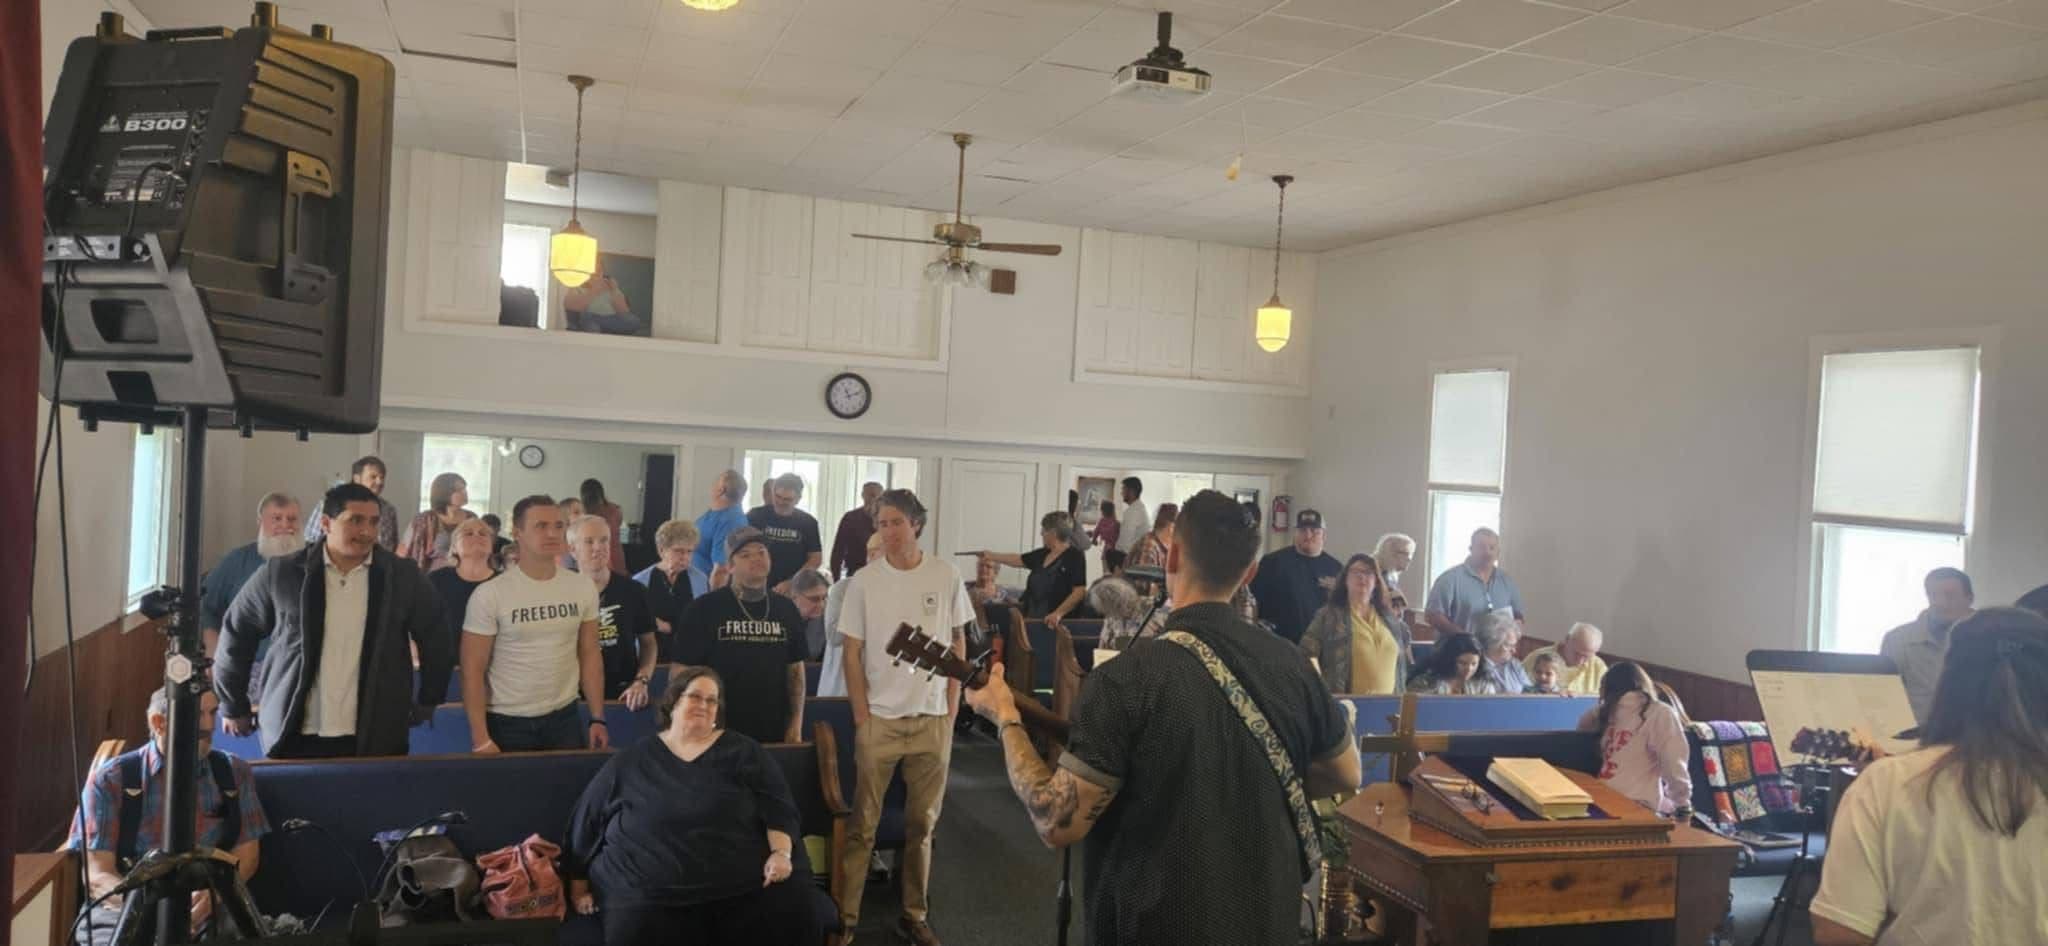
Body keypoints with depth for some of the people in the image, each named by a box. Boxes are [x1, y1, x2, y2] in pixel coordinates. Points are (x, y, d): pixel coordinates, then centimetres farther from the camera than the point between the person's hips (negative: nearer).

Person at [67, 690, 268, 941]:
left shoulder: (234, 773, 11)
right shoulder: (111, 779, 4)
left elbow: (246, 852, 9)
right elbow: (97, 875, 0)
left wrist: (212, 893, -13)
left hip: (211, 911, 1)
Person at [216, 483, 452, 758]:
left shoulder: (402, 577, 1)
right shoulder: (281, 573, 0)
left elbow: (436, 638, 10)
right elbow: (237, 631, 10)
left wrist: (426, 704, 12)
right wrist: (234, 706, 14)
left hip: (375, 740, 0)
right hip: (296, 738, 0)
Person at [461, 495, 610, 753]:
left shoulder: (583, 589, 0)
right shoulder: (489, 594, -11)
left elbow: (589, 656, 7)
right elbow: (472, 670, -9)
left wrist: (598, 719, 1)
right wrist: (480, 739, -14)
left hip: (564, 718, 3)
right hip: (506, 723, -3)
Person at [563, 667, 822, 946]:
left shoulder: (743, 752, 13)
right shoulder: (630, 762, 14)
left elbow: (779, 807, 5)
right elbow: (587, 820, 20)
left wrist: (781, 853, -12)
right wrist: (578, 882, 18)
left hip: (745, 885, 0)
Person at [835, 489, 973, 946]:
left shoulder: (945, 575, 0)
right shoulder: (864, 581, -3)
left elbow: (958, 640, 9)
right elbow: (852, 652, -1)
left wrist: (952, 704, 4)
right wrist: (861, 716, -5)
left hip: (933, 718, 2)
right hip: (879, 717, -1)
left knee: (922, 823, 10)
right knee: (863, 823, 2)